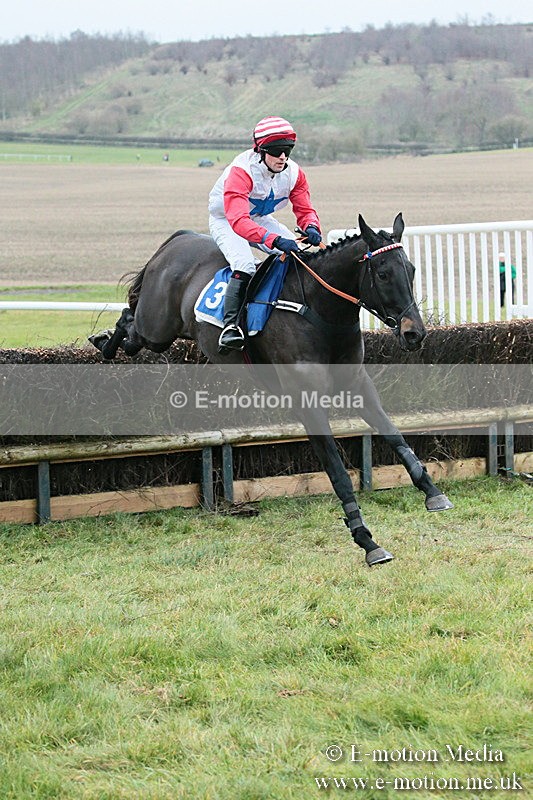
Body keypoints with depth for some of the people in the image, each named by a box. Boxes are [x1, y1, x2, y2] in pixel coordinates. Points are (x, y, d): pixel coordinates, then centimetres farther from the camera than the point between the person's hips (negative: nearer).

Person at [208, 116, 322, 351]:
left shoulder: (294, 173, -15)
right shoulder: (241, 171, -35)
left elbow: (304, 210, -9)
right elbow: (238, 220, -47)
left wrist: (311, 228, -36)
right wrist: (275, 240, -59)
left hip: (261, 219, 6)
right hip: (225, 221, -6)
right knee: (244, 265, -33)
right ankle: (230, 326, -32)